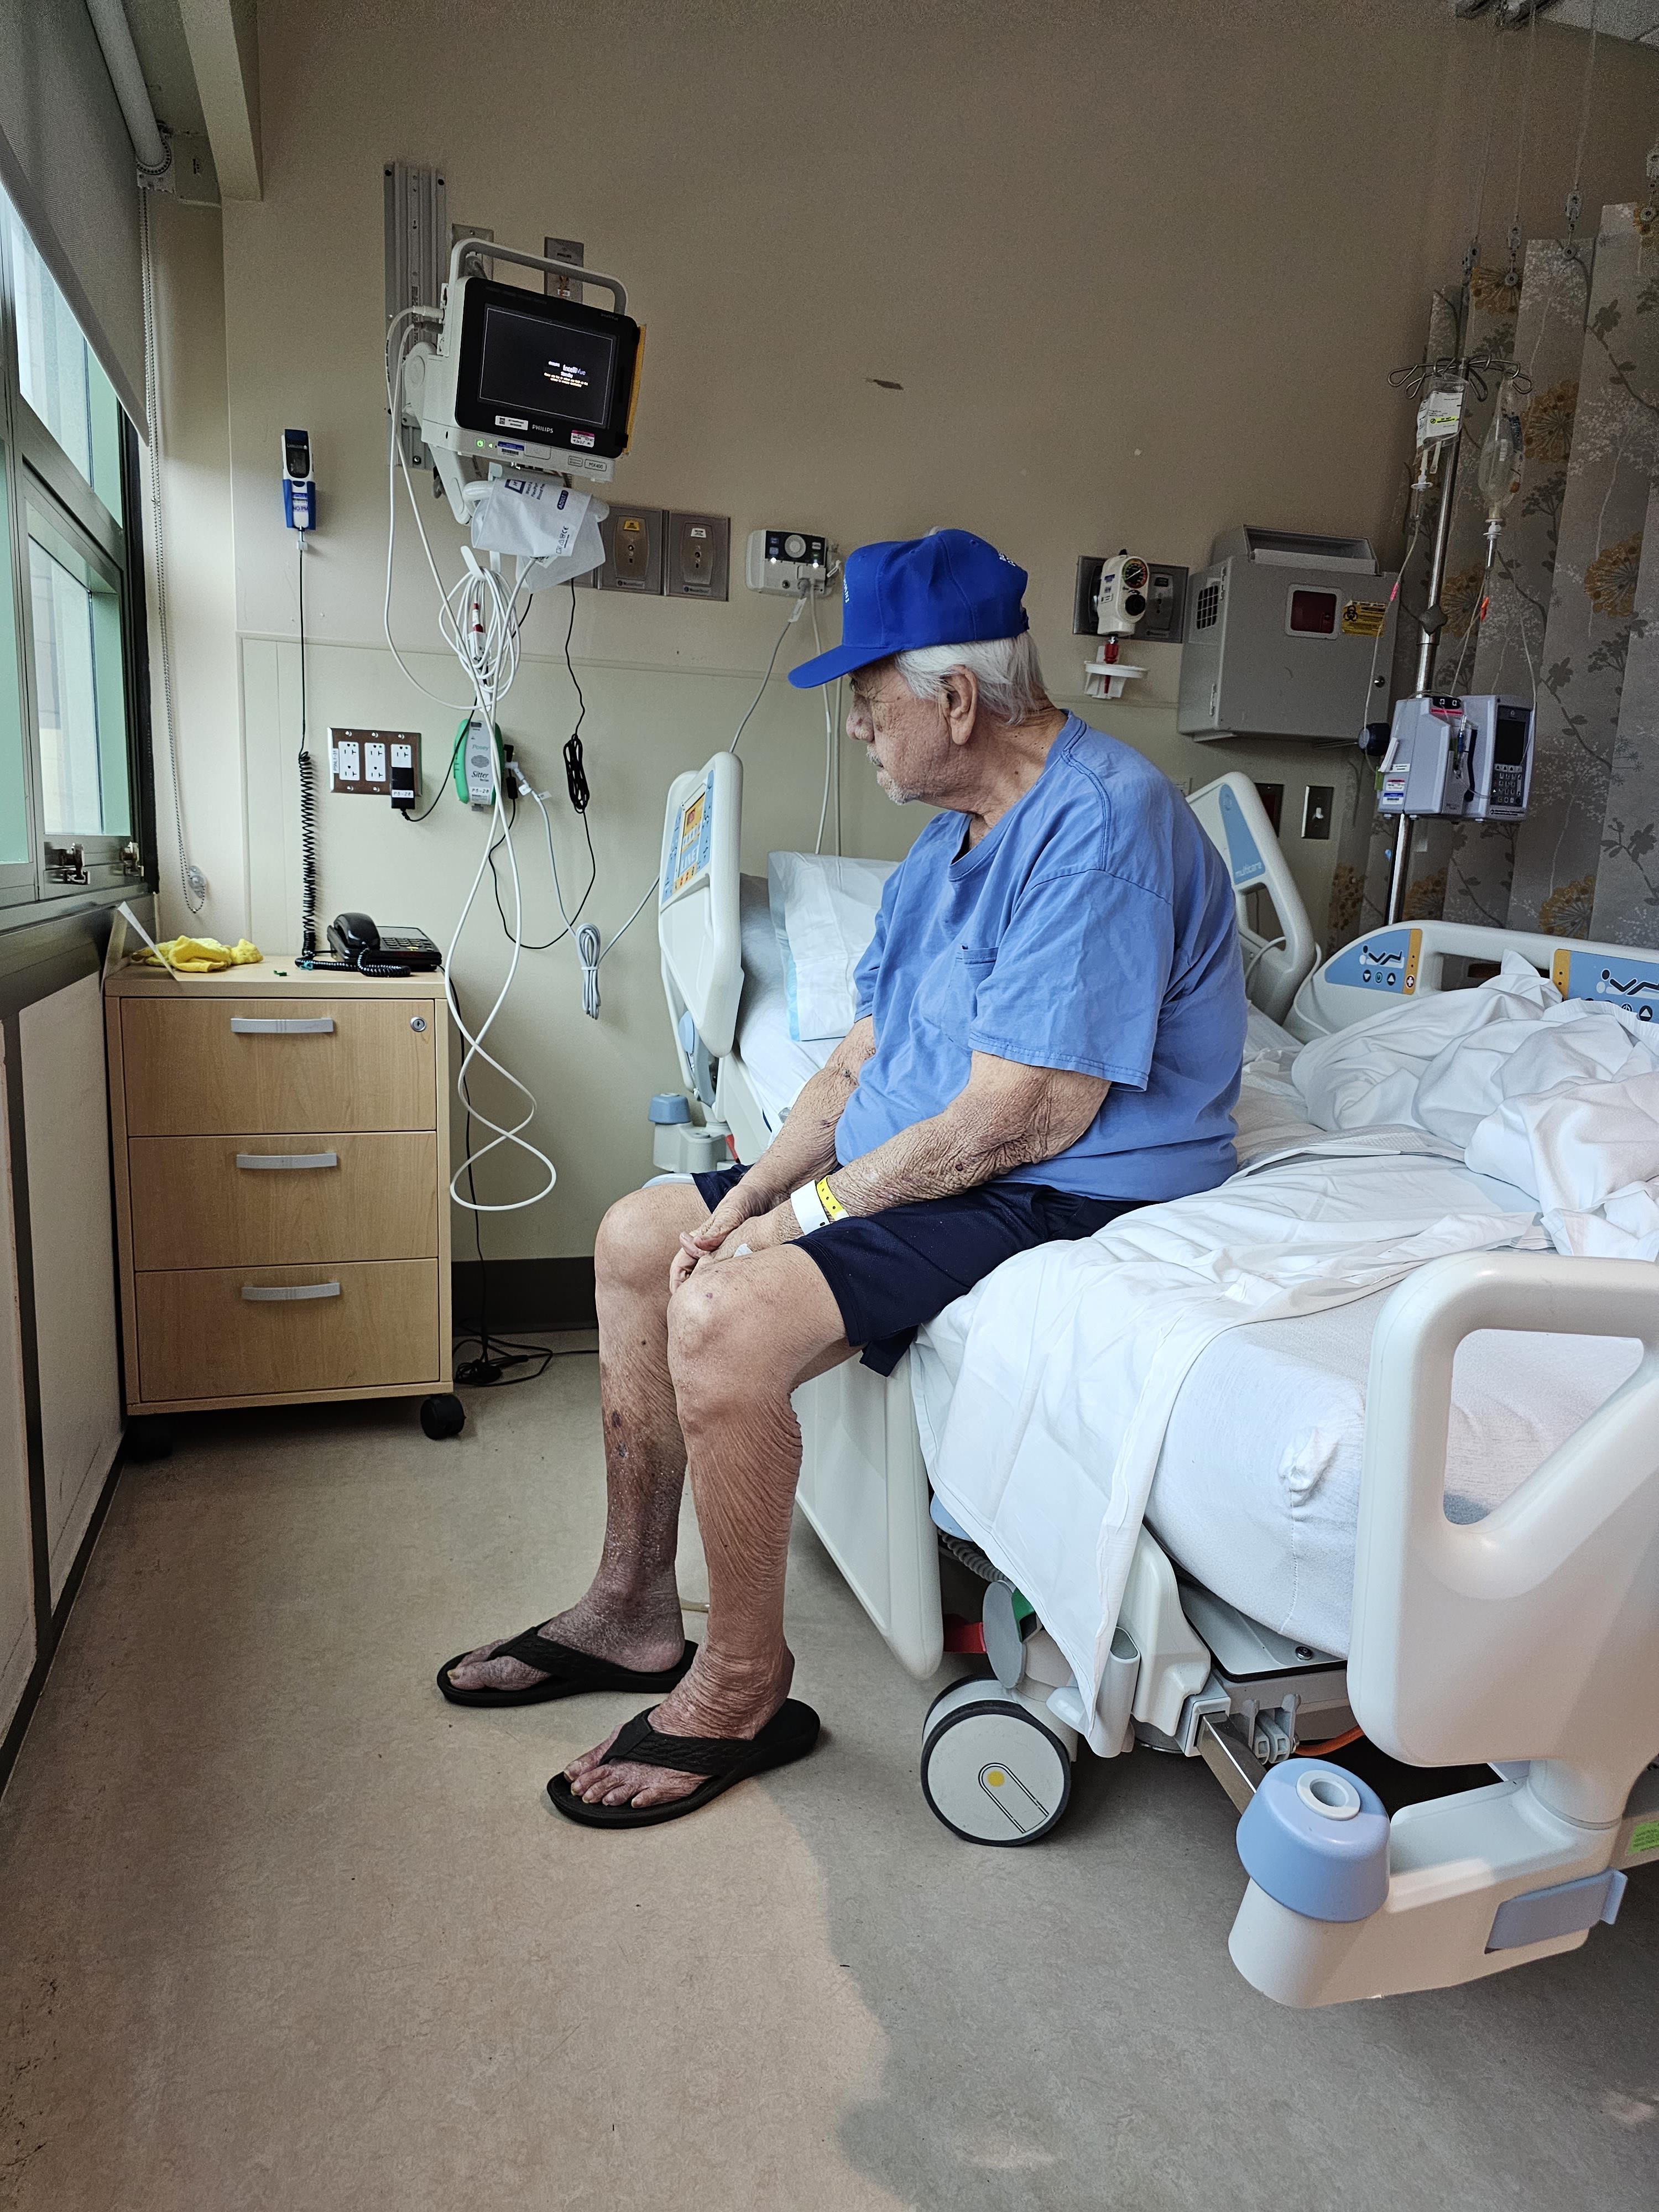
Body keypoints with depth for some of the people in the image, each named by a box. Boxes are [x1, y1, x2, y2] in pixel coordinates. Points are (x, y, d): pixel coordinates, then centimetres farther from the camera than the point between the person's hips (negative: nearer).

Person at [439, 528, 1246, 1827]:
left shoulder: (1100, 824, -20)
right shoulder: (956, 833, 12)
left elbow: (1020, 1120, -25)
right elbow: (869, 1055, 11)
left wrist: (807, 1212, -16)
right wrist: (755, 1191, -3)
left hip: (1066, 1196, -10)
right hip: (920, 1169, 10)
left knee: (726, 1315, -29)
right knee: (638, 1240, 9)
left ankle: (744, 1685, -4)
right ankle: (634, 1610, 19)